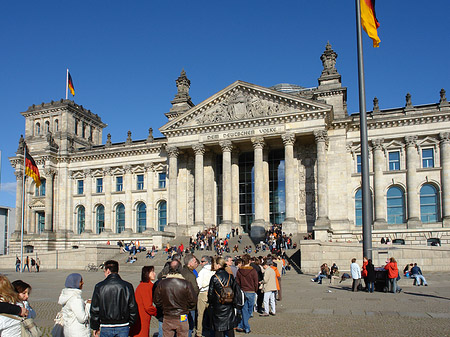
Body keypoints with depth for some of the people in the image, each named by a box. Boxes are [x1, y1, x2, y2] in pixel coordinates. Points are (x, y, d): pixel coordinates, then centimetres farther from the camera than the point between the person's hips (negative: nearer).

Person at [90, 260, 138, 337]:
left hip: (106, 328, -1)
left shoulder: (99, 287, -5)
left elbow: (94, 309, -1)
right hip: (123, 327, 1)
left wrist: (95, 327, 9)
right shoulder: (127, 286, -2)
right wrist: (130, 324, 13)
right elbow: (133, 308, 0)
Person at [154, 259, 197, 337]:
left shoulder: (161, 283, -10)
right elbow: (193, 302, -8)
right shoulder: (186, 284, -16)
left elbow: (157, 302, 0)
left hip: (167, 318, 2)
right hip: (182, 319, -2)